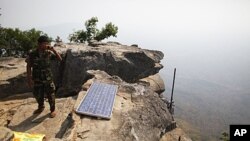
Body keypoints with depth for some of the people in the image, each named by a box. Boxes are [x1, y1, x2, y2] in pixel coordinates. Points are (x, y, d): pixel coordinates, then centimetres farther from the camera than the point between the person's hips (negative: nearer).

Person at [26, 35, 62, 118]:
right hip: (37, 80, 0)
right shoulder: (31, 54, -11)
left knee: (50, 95, 9)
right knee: (38, 95, 17)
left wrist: (53, 50, -19)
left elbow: (60, 59, -8)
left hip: (48, 79, 0)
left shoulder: (49, 53, -8)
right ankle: (41, 107, 44)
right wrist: (29, 79, -5)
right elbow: (29, 67, -4)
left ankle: (53, 110, 29)